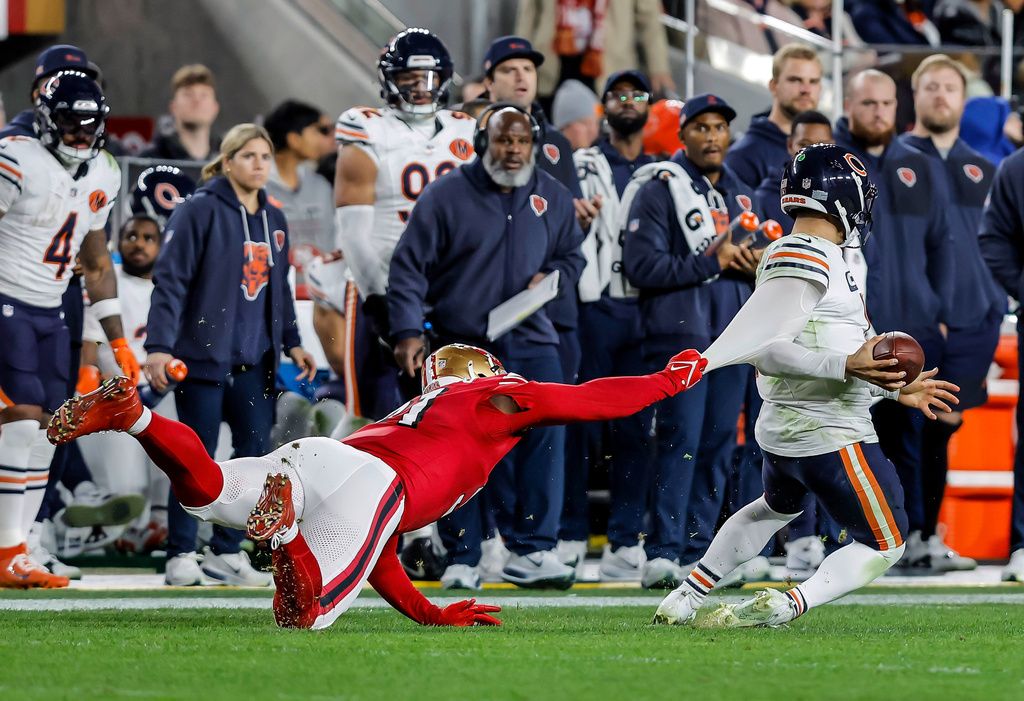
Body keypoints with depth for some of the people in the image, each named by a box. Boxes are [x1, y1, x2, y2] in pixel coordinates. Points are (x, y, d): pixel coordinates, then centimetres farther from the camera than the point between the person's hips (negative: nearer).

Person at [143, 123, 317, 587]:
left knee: (254, 453, 2)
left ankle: (225, 551, 12)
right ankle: (181, 554, 4)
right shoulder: (200, 212, -6)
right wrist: (159, 346, -17)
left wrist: (292, 343, 21)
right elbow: (170, 281, -10)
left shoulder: (274, 221, 15)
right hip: (204, 356, -6)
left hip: (255, 360, 6)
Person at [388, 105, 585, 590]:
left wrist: (551, 277, 0)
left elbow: (571, 255, 24)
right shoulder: (447, 195, -4)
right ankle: (461, 559, 8)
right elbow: (410, 265, -4)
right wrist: (407, 332, -14)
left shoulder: (552, 199, 9)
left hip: (529, 342, 3)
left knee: (543, 438, -11)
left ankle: (532, 551, -7)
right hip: (460, 345, -3)